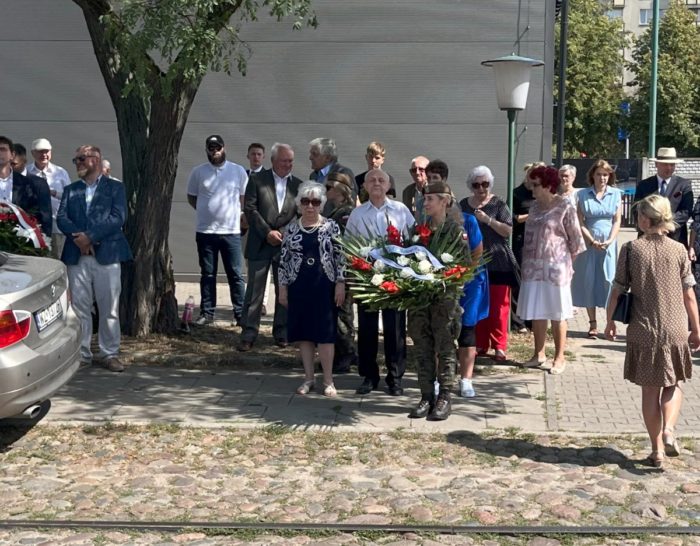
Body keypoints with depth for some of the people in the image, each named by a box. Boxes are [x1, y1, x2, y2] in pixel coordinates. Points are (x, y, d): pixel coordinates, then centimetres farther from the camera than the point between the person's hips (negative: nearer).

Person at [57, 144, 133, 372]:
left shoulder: (115, 188, 6)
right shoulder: (70, 190, 17)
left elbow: (117, 218, -8)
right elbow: (61, 218, 4)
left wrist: (90, 236, -15)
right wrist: (78, 237, -14)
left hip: (106, 255, -3)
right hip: (77, 256, 3)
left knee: (109, 308, 0)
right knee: (79, 308, 4)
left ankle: (110, 353, 8)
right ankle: (81, 353, 11)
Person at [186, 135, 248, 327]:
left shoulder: (238, 171, 1)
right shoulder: (198, 172, 3)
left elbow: (245, 198, 9)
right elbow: (191, 198, 12)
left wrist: (234, 213, 2)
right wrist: (207, 211, 5)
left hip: (231, 231, -1)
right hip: (205, 231, 1)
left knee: (236, 274, 1)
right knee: (208, 274, 8)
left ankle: (240, 314, 6)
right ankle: (207, 313, 15)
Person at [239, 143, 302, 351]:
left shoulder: (298, 185, 8)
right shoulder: (257, 180, 2)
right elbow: (250, 209, -4)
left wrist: (282, 233, -8)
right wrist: (267, 232, -12)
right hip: (260, 244, -2)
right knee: (254, 290, -1)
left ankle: (281, 332, 17)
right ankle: (248, 334, 3)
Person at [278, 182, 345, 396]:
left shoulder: (331, 226, 0)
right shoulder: (292, 229, 6)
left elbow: (340, 257, -2)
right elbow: (284, 260, 8)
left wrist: (340, 284, -7)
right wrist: (282, 288, 4)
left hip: (324, 286, -2)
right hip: (298, 287, 2)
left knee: (325, 333, -1)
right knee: (303, 332, 6)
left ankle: (328, 381, 6)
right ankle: (309, 378, 17)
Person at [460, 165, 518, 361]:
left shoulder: (499, 204, 0)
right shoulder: (464, 205, 11)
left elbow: (508, 230, -8)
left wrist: (487, 220, -17)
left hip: (497, 262, -3)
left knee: (498, 306, -4)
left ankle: (499, 346, 1)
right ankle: (480, 344, 13)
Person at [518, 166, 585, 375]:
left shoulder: (565, 207, -8)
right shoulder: (535, 207, 10)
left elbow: (575, 240, -4)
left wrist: (568, 264, -2)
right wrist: (525, 263, 9)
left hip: (556, 267, -6)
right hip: (533, 268, 6)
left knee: (557, 314, 2)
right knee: (536, 313, 10)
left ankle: (559, 358, 10)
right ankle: (539, 354, 21)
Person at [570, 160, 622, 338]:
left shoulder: (616, 194, 6)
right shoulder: (583, 195, 3)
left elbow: (617, 221, 3)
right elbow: (580, 222, -1)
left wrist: (609, 240, -10)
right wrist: (592, 241, -12)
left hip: (609, 243, 0)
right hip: (588, 242, 0)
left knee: (609, 280, -4)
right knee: (589, 281, 1)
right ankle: (592, 324, 7)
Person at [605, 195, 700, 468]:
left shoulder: (630, 249, -5)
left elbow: (617, 291, -3)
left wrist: (609, 322, 10)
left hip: (643, 330, 0)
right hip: (675, 330, 0)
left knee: (650, 389, 11)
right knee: (674, 384, 20)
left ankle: (657, 449, 14)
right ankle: (669, 430, -3)